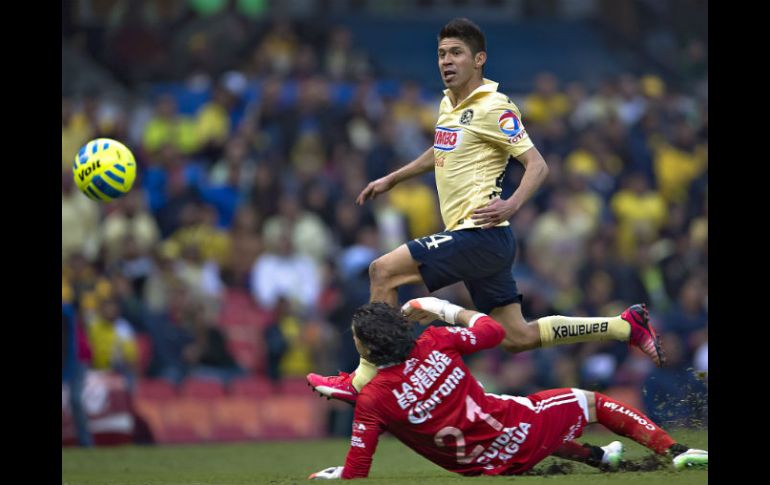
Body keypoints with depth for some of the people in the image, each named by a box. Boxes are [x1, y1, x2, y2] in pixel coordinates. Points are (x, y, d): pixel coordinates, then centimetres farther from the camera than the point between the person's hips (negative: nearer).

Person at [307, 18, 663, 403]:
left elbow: (537, 164, -14)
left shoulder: (494, 107, -10)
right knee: (517, 338, 10)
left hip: (481, 234, -9)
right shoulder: (449, 104, 16)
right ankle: (627, 326, 18)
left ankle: (364, 381, -10)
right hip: (473, 241, 9)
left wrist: (512, 204, -29)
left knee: (383, 271, -13)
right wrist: (391, 180, 37)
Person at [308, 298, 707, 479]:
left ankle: (598, 457, 43)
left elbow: (355, 473, -14)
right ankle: (673, 450, 16)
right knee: (590, 402, 23)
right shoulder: (434, 344, -12)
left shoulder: (371, 401, -15)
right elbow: (492, 331, 4)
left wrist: (332, 474, 7)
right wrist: (445, 309, 15)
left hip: (492, 465, 1)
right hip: (518, 430, -1)